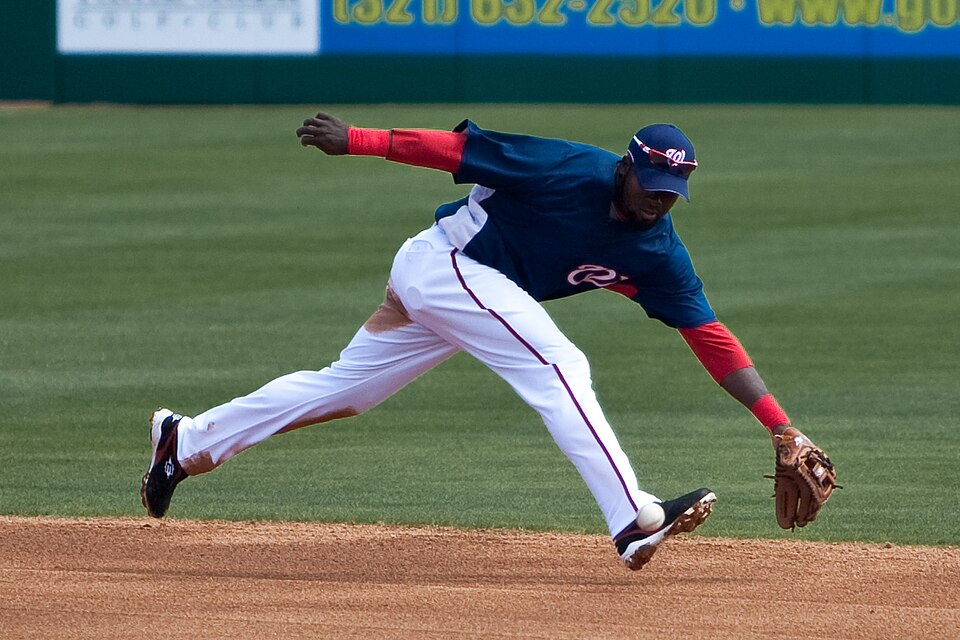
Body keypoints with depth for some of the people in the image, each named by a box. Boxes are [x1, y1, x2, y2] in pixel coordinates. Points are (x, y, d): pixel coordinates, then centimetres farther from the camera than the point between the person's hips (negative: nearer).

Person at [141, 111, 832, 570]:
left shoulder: (659, 255, -7)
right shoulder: (572, 171, -24)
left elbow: (712, 337, -9)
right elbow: (458, 148, -20)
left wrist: (780, 424, -15)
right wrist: (357, 139, -22)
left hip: (480, 288, 8)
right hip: (444, 260, -8)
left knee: (342, 390, 16)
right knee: (558, 366, -22)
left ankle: (189, 441, 28)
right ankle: (635, 523, -30)